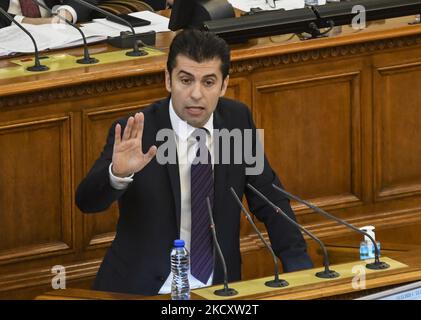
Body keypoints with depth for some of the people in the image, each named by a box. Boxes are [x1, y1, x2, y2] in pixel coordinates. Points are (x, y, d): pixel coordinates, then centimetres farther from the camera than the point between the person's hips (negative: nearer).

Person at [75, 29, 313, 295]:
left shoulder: (237, 120, 2)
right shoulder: (137, 133, -9)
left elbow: (268, 199, 11)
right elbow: (88, 202, -19)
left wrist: (298, 265, -1)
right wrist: (118, 173, -39)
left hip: (219, 286, 3)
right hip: (144, 292, -3)